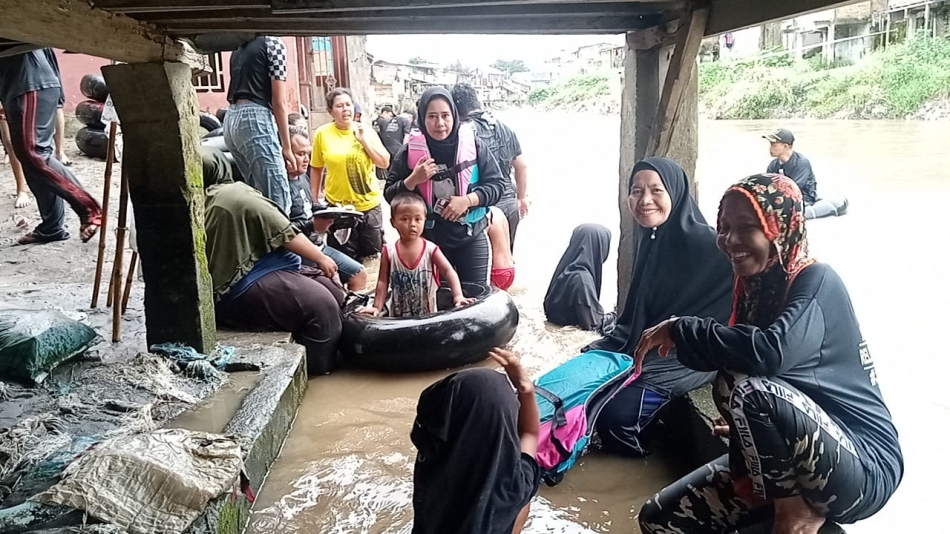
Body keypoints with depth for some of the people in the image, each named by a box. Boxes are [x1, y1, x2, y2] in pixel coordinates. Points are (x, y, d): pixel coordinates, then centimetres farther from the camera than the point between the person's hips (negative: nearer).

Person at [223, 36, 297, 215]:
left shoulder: (238, 48, 23)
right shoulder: (273, 43, 1)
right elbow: (278, 101, -6)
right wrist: (286, 146, -5)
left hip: (231, 120, 8)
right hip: (256, 119, -8)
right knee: (277, 202, -10)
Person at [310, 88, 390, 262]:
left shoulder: (367, 131, 0)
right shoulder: (322, 133, -4)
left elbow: (385, 163, -3)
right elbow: (317, 169, 4)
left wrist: (364, 140, -11)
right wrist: (314, 200, 3)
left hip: (369, 205, 2)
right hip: (337, 206, -1)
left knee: (373, 256, 12)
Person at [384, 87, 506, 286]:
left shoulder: (473, 144, -4)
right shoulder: (410, 150, -3)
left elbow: (497, 184, -2)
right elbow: (390, 194, 1)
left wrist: (467, 200, -17)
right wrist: (413, 180, -17)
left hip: (471, 237, 0)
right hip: (428, 239, 0)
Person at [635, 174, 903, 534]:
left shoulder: (816, 282, -17)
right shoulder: (754, 288, 5)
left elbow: (772, 352, -37)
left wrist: (680, 330, -25)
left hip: (864, 468, -7)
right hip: (779, 463, 7)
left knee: (740, 384, -33)